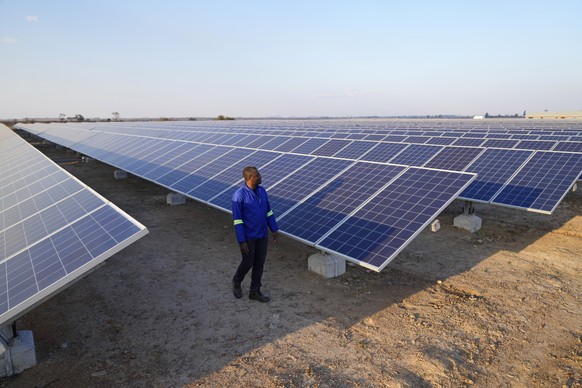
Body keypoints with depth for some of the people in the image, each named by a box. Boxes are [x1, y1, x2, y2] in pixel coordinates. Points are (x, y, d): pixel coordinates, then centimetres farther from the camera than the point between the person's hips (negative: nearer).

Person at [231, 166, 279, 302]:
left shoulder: (262, 190, 0)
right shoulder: (239, 195, -20)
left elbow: (268, 211, 10)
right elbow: (237, 220, -18)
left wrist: (274, 229, 10)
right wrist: (242, 241, -18)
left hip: (262, 235, 6)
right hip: (248, 237, -6)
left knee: (259, 263, 11)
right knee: (247, 263, 6)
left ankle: (255, 291, 25)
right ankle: (236, 282, 36)